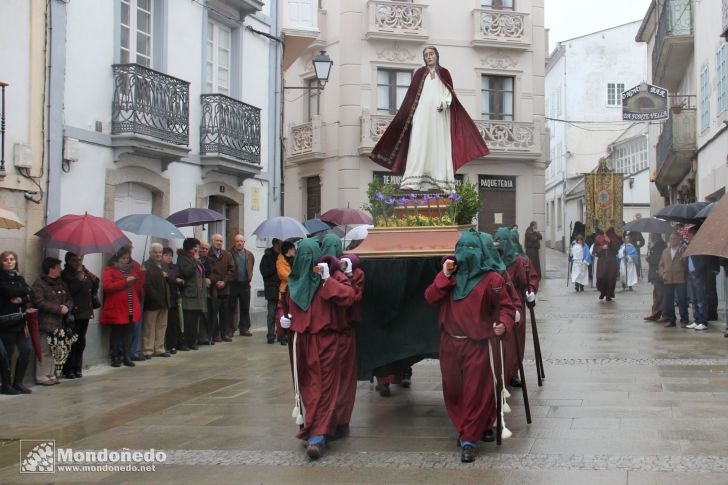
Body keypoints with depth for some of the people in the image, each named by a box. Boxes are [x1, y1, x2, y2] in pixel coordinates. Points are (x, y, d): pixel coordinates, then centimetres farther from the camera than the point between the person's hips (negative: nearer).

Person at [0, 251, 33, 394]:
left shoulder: (19, 277, 17)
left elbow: (30, 296, 6)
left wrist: (22, 299, -14)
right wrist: (25, 290, -4)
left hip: (20, 320, 6)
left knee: (26, 350, -1)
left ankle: (18, 382, 12)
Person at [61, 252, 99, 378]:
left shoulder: (85, 272, 14)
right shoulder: (65, 275, -6)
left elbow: (92, 289, 24)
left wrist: (95, 280, 11)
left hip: (85, 312, 7)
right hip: (72, 314, -6)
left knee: (81, 342, 10)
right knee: (72, 342, -7)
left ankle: (77, 368, 17)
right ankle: (68, 369, 1)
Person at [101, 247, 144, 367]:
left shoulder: (132, 269, 16)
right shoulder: (109, 270, 1)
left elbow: (138, 287, 17)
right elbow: (107, 286, -13)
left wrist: (141, 273, 2)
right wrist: (125, 281, -18)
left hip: (131, 309, 5)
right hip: (116, 309, -4)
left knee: (128, 334, 4)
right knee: (116, 333, 0)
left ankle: (127, 357, 10)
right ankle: (115, 358, 6)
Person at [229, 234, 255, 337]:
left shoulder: (250, 255, 8)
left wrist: (249, 278, 7)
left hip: (245, 285, 4)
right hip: (233, 284, -3)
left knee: (245, 308, 8)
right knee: (231, 308, 2)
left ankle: (244, 329, 15)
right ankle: (229, 329, 7)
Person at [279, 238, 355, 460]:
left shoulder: (332, 275, -5)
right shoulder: (295, 280, 10)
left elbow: (348, 296, -22)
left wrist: (327, 279, -24)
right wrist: (285, 318, 10)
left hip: (325, 340, -6)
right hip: (301, 340, 6)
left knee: (324, 388, -8)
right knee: (306, 386, 11)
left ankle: (317, 435, -12)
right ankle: (324, 429, 24)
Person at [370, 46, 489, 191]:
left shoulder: (444, 73, 13)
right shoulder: (419, 73, 13)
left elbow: (449, 93, 7)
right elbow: (411, 96, 10)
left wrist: (445, 103, -14)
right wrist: (409, 117, 0)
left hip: (439, 115, 0)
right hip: (422, 113, 0)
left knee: (439, 145, -5)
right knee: (419, 144, -9)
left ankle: (438, 182, -7)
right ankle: (413, 182, -16)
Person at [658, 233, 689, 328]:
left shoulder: (683, 250, 4)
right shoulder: (665, 251, 18)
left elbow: (687, 263, -7)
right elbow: (661, 265, 20)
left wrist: (682, 255, -20)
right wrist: (663, 274, 5)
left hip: (680, 280, -4)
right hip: (668, 280, 4)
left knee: (682, 301, -3)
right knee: (667, 302, 4)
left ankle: (684, 320, 4)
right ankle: (671, 320, 13)